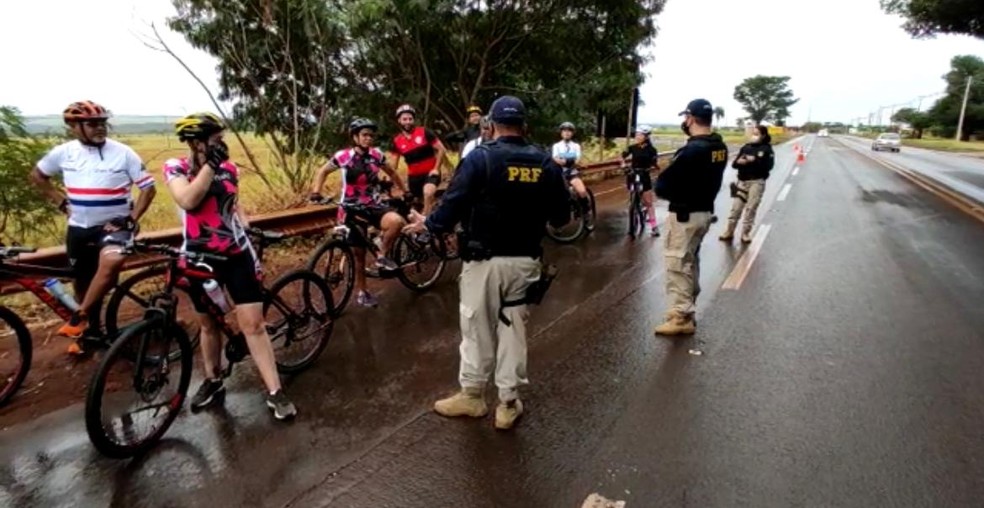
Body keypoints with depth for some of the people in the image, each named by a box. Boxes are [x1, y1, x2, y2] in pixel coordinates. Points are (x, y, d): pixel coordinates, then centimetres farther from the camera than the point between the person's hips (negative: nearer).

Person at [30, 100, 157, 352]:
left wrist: (131, 219, -13)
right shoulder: (63, 152, 0)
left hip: (113, 225, -3)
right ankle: (90, 331, 32)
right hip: (79, 228, 4)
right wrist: (61, 202, 6)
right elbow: (37, 175, 18)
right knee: (84, 283, 12)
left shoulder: (123, 152, -9)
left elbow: (148, 187, -7)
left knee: (112, 261, -33)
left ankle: (80, 317, -15)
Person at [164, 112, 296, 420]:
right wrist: (210, 164, -22)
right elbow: (188, 201, -25)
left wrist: (249, 228, 4)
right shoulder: (175, 168, -5)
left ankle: (275, 392, 0)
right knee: (209, 323, 15)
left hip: (236, 253, 1)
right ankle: (213, 381, 37)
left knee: (253, 323, -5)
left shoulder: (229, 169, 2)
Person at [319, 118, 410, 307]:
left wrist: (405, 192, 15)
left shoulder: (376, 154, -2)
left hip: (374, 206, 2)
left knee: (396, 221, -31)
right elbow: (324, 171, 7)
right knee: (359, 254, 6)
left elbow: (392, 173, 15)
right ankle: (361, 291, 27)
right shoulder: (343, 156, -10)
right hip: (353, 210, -2)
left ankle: (382, 257, -7)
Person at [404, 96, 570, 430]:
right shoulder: (546, 164, 2)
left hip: (485, 260, -3)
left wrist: (428, 225, 7)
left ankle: (472, 396, 27)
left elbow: (454, 204, -13)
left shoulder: (480, 158, -9)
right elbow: (561, 217, 6)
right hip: (525, 260, 4)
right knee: (513, 328, 13)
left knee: (477, 328, 11)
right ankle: (508, 404, 23)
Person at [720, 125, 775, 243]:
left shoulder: (767, 149, 1)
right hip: (742, 181, 3)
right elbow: (734, 164, 6)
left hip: (757, 182, -3)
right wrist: (739, 162, -15)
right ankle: (729, 232, 9)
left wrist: (754, 160, -20)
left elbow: (768, 166, -12)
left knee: (751, 208, 0)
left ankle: (746, 234, 9)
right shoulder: (746, 147, 10)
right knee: (736, 207, 2)